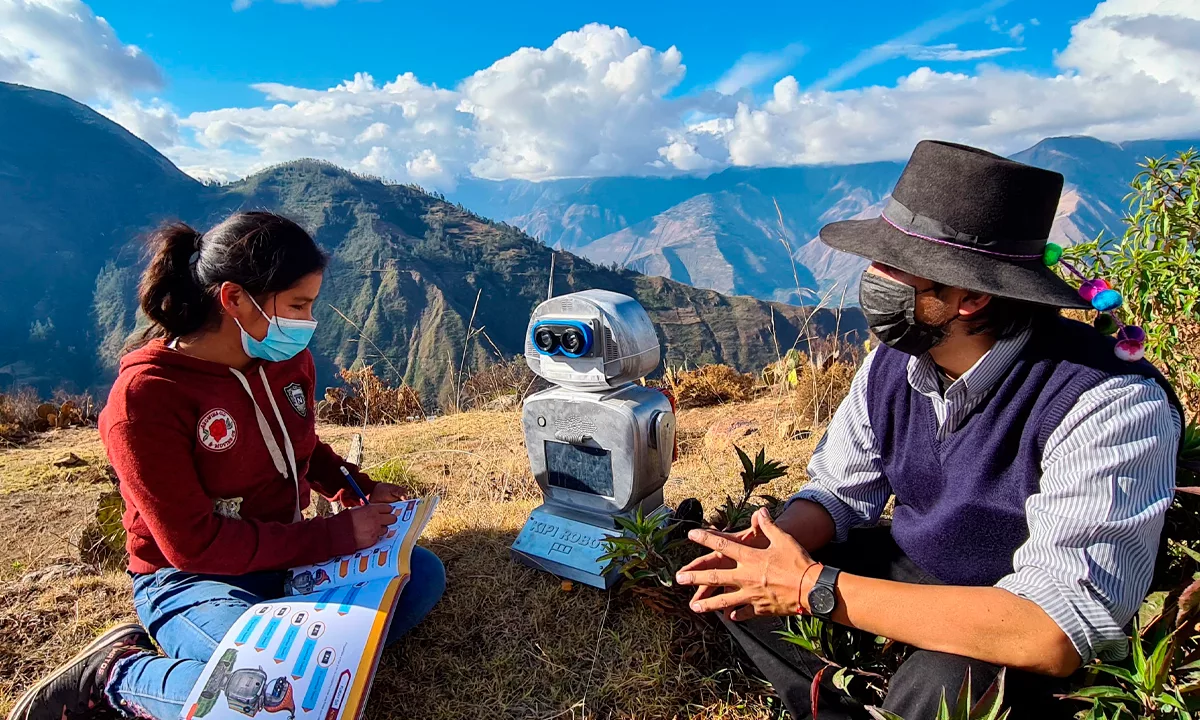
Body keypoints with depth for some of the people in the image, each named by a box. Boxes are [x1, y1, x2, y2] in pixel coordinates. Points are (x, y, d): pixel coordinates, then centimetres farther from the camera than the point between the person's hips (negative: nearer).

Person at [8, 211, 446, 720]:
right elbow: (194, 545, -22)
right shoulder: (145, 394, -22)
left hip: (287, 554, 7)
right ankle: (118, 675, -4)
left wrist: (361, 489, -2)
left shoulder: (290, 359, -2)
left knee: (422, 574, -8)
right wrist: (337, 535, -24)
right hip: (189, 578, -6)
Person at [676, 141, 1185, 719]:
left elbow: (1058, 631, -35)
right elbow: (840, 492, 1)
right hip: (912, 571, 6)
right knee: (737, 585, -6)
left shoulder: (1110, 405, -29)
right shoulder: (894, 359, -9)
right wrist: (772, 544, -22)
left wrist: (814, 588, -35)